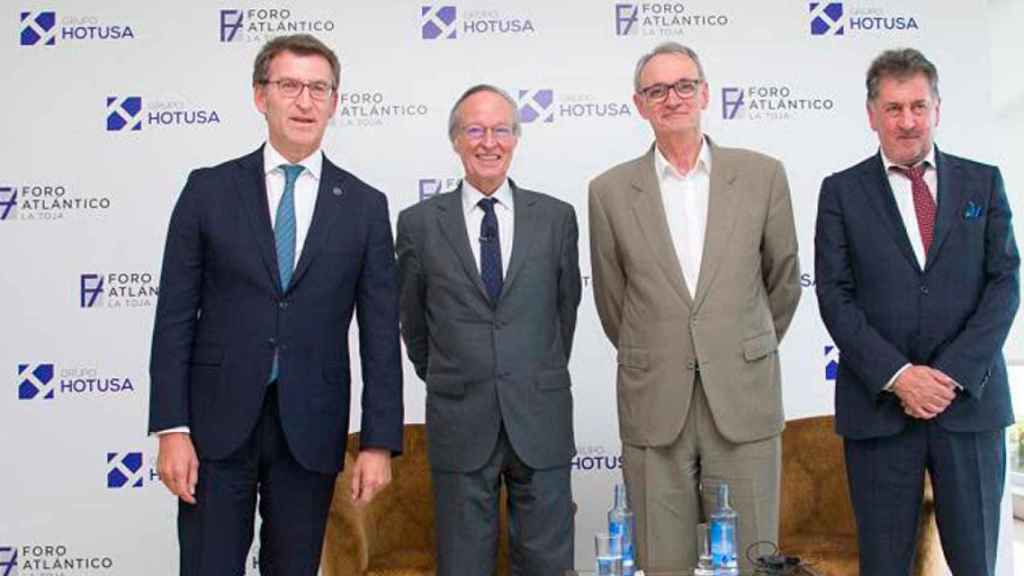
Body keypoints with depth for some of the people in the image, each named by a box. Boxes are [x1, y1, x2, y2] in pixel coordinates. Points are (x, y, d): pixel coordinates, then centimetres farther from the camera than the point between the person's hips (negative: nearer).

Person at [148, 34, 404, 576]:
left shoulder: (365, 205, 2)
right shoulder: (209, 189, 1)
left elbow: (380, 333, 1)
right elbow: (175, 316, 0)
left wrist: (380, 441, -3)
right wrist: (171, 429, -7)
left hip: (311, 427, 1)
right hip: (218, 422, -1)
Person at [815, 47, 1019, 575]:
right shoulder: (842, 191, 4)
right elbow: (835, 296, -3)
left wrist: (953, 373, -10)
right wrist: (897, 376, -13)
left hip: (971, 399, 1)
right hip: (879, 404, -1)